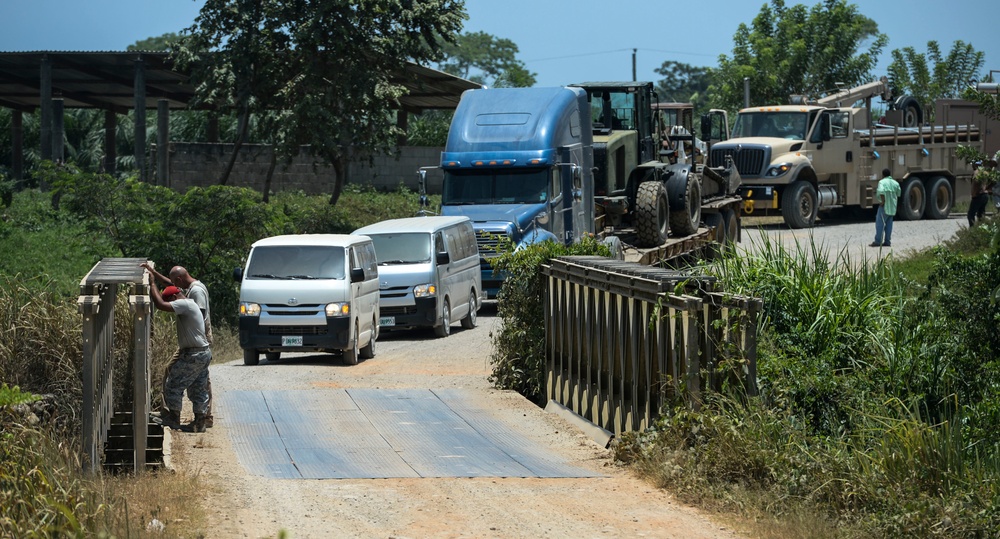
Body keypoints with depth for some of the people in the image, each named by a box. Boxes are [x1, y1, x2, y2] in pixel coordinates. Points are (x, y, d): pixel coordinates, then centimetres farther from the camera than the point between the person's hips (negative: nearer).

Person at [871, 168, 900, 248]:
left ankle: (878, 241, -7)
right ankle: (887, 241, 9)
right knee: (889, 224, 10)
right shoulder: (895, 183, 11)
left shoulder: (882, 182, -10)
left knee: (880, 223, -4)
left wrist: (883, 201, -21)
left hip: (884, 206, -7)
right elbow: (898, 194, 17)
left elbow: (881, 191, -28)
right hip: (892, 207, 7)